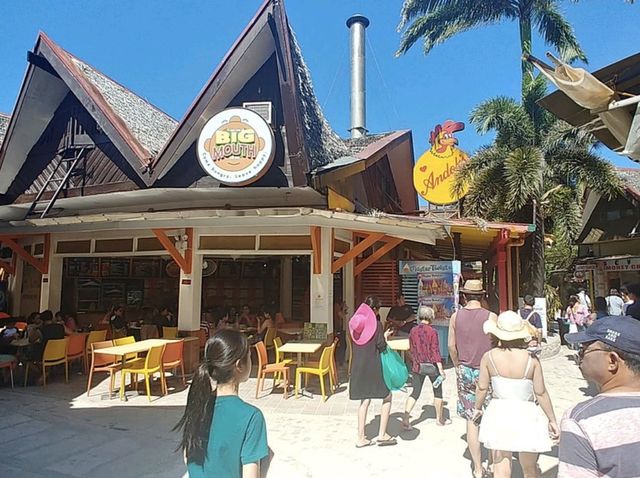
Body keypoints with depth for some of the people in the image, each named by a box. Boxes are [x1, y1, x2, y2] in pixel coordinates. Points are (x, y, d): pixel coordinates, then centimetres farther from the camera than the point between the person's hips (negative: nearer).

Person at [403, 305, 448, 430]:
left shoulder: (413, 331, 0)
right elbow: (435, 351, -15)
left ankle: (406, 417, -7)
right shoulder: (432, 331, -13)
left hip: (417, 366, 4)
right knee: (438, 391, 16)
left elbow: (412, 350, 8)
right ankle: (440, 418, 29)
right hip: (432, 366, -3)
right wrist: (441, 369, -12)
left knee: (415, 392, 7)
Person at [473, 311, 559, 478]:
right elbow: (541, 393, -6)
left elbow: (482, 388, -2)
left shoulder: (489, 357, -9)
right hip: (526, 415, 0)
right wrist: (552, 420, 8)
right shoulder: (531, 359, -12)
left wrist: (477, 408, 16)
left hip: (498, 414, 0)